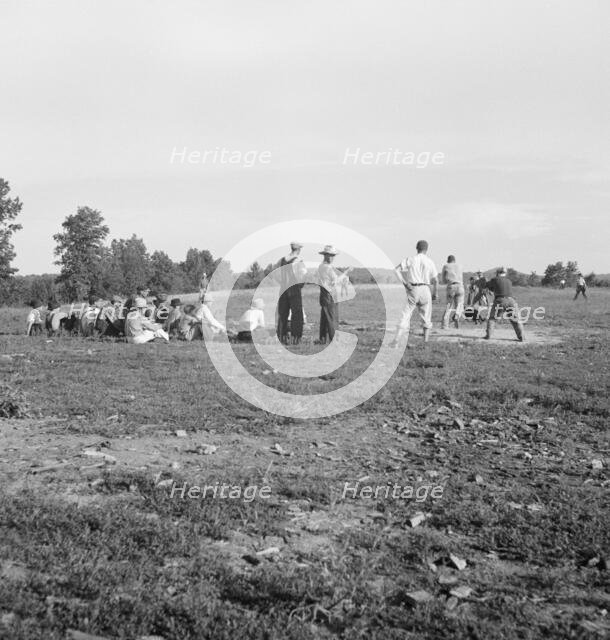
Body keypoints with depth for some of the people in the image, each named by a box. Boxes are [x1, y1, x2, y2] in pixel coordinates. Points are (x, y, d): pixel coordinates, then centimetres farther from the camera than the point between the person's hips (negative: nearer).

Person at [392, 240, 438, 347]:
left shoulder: (410, 260, 3)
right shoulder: (430, 262, 4)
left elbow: (396, 270, -9)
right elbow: (435, 280, 1)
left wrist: (404, 282, -9)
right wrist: (434, 293, 13)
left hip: (412, 290, 0)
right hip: (425, 290, 0)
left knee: (405, 316, -3)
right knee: (426, 318, 15)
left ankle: (396, 344, -15)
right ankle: (425, 342, 14)